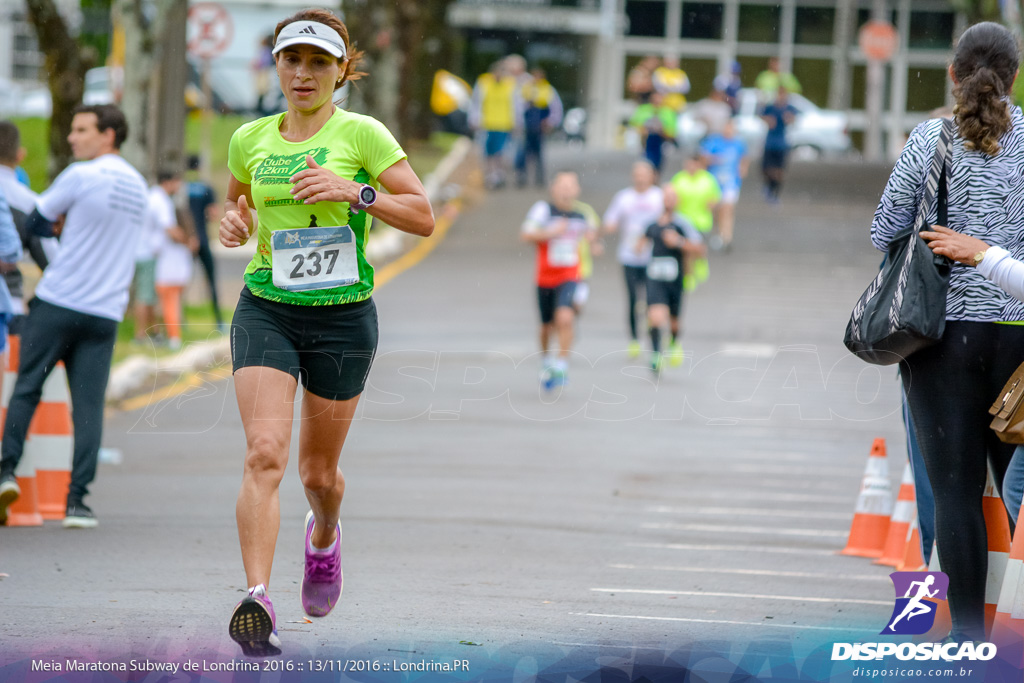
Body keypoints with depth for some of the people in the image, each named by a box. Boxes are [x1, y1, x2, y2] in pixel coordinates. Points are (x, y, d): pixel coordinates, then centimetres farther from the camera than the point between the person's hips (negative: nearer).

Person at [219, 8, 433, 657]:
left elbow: (423, 217, -9)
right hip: (266, 310, 1)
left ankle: (326, 533, 48)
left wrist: (355, 191, -23)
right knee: (265, 453, -19)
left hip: (343, 317, -1)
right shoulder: (251, 139, 5)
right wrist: (235, 221, 2)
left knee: (318, 470, 11)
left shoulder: (361, 134, -6)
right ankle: (257, 600, -27)